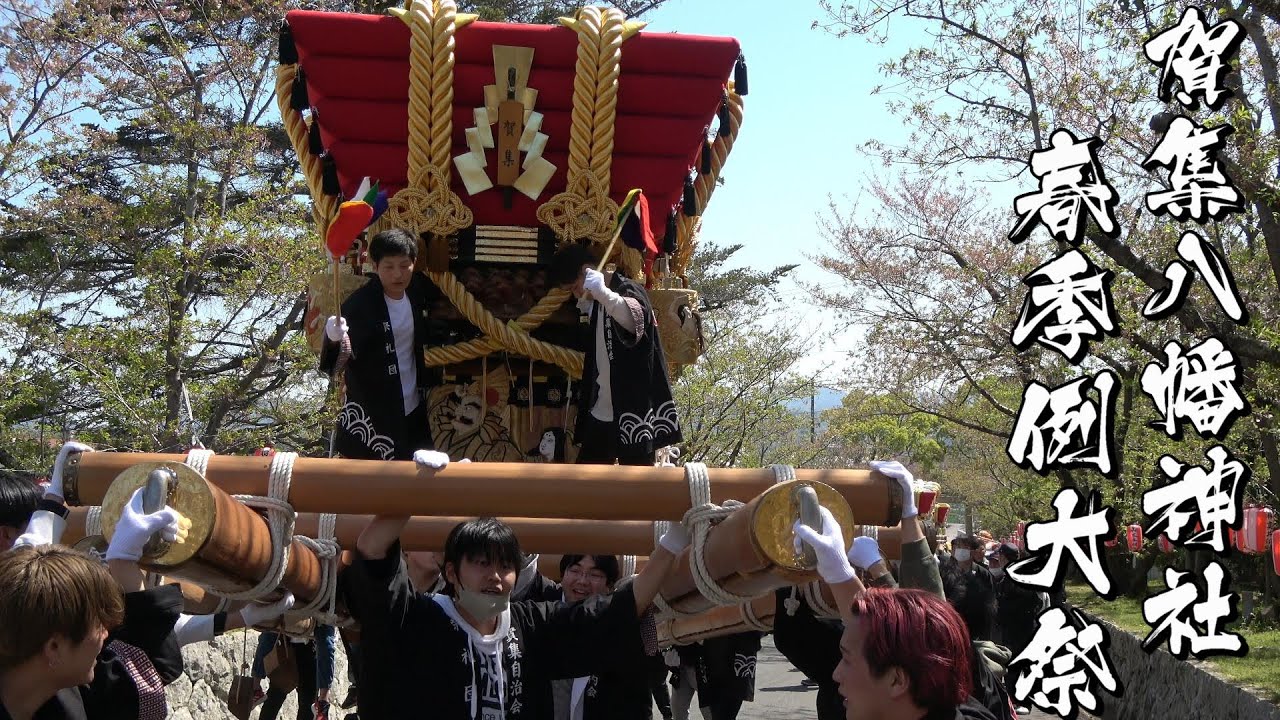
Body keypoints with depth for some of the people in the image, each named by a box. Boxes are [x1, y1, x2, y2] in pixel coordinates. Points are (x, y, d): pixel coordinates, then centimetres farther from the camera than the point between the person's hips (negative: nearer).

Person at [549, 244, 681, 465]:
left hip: (632, 414, -8)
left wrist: (600, 291, -53)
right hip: (600, 414, 9)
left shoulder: (628, 291, -11)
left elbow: (634, 318, -36)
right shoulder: (597, 302, 15)